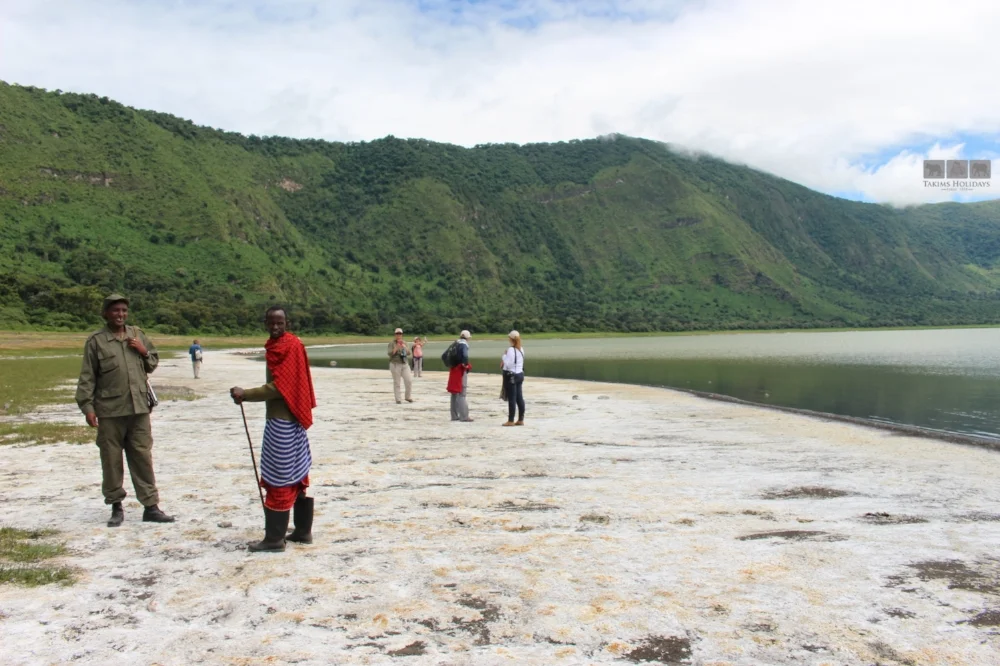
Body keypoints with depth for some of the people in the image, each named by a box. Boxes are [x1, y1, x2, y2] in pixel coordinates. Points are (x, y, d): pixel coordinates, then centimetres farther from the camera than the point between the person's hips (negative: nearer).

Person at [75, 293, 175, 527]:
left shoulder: (138, 335, 10)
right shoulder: (96, 341, -1)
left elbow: (153, 364, 19)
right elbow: (87, 377, -2)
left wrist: (144, 352, -1)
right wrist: (87, 406, -8)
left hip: (139, 408, 3)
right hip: (110, 411, -3)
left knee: (142, 457, 5)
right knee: (112, 459, 6)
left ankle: (151, 506, 10)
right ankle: (116, 506, 20)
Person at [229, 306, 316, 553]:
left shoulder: (290, 346, -14)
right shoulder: (277, 346, 16)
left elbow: (279, 388, -19)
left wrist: (245, 394, -17)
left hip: (282, 423, -10)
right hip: (288, 421, 10)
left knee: (278, 479, -4)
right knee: (296, 477, 13)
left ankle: (274, 538, 3)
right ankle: (303, 530, 21)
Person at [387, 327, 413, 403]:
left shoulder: (404, 343, 11)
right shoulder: (392, 343, -4)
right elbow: (390, 353, -15)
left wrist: (405, 347, -15)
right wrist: (396, 348, -29)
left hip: (404, 364, 5)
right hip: (395, 364, -4)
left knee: (409, 381, -2)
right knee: (396, 383, 0)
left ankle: (408, 397, 12)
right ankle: (397, 399, 7)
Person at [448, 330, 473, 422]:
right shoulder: (463, 345, -12)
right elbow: (465, 355, -32)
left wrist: (450, 364, 15)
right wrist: (466, 365, -17)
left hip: (453, 370, 7)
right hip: (461, 371, -7)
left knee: (454, 394, 13)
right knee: (461, 394, -5)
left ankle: (454, 415, 17)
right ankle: (464, 416, -4)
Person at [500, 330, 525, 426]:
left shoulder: (511, 350, -17)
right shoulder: (521, 349, 11)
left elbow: (508, 364, -19)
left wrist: (504, 356, -6)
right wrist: (504, 362, 13)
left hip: (511, 376, -9)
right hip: (519, 374, 9)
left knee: (511, 398, -4)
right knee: (519, 398, 10)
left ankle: (511, 421, 0)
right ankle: (521, 420, 14)